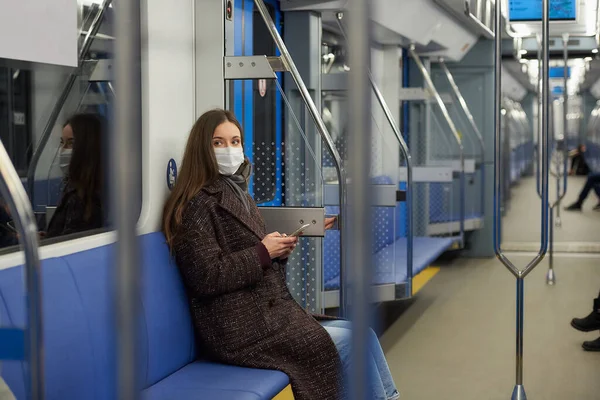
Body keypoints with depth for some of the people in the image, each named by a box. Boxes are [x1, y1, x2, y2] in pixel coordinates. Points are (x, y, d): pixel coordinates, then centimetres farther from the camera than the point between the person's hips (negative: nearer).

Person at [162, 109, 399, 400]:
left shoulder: (238, 194, 17)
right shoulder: (198, 203, -11)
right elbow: (206, 277, -20)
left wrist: (279, 251, 1)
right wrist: (263, 252, -14)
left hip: (271, 309, 9)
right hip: (239, 327, -9)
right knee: (346, 344, -14)